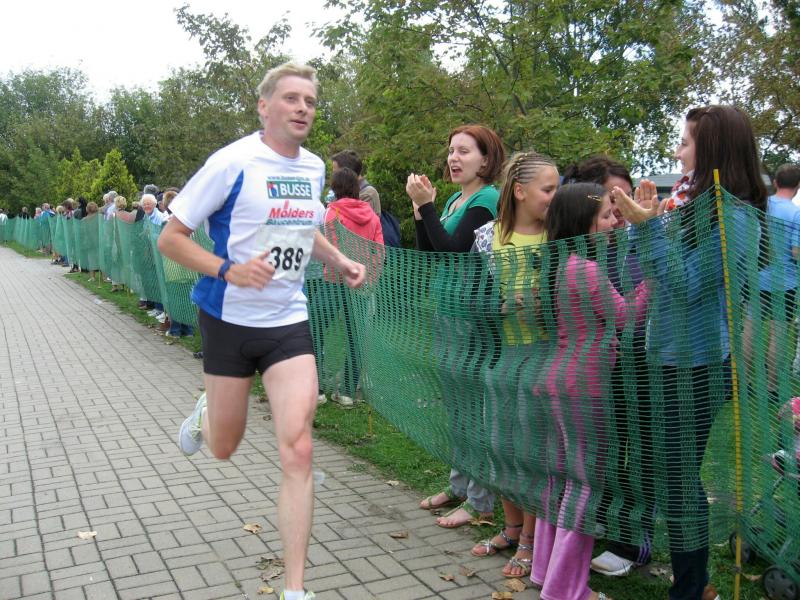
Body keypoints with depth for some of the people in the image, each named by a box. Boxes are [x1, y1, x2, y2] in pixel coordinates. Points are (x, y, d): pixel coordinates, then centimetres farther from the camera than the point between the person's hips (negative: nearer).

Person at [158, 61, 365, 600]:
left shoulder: (315, 168, 5)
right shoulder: (232, 162, -12)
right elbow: (171, 238, -10)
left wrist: (340, 260, 6)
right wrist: (228, 270, -27)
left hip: (289, 321, 3)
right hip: (230, 319, -3)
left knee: (298, 450, -8)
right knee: (224, 447, 13)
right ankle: (206, 413, 52)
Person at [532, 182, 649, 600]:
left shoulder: (558, 265, 10)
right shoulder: (587, 269, -18)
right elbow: (625, 317, -10)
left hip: (557, 380, 9)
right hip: (583, 386, -9)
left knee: (561, 474, 17)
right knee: (585, 480, 2)